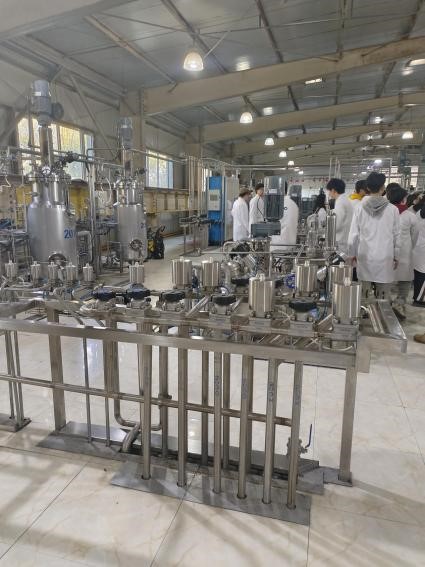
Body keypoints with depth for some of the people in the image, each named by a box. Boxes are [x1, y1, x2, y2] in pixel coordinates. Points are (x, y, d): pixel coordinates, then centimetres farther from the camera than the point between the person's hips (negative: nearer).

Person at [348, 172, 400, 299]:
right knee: (383, 297, 7)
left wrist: (353, 253, 12)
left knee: (363, 296, 7)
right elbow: (396, 235, 2)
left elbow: (353, 234, -1)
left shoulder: (360, 208, -3)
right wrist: (396, 256, 14)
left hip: (365, 257, 1)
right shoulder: (392, 209, -4)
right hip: (385, 258, -1)